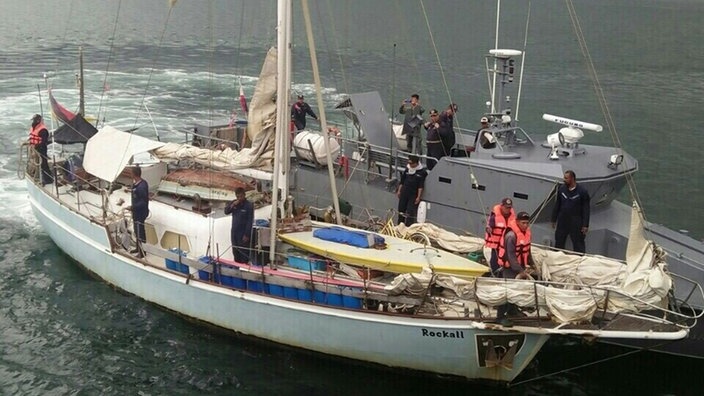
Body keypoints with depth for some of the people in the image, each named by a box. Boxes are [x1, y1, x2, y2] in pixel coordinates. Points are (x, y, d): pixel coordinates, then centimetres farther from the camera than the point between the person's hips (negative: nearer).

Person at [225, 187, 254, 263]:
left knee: (244, 254, -5)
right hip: (234, 232, 6)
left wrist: (246, 235, -17)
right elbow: (226, 211, 3)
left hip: (243, 234, -6)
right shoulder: (234, 203, 5)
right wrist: (232, 205, -15)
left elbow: (250, 221, -15)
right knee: (235, 252, 14)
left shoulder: (249, 205, -13)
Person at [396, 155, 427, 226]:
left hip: (413, 195, -5)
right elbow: (402, 181, 14)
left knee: (410, 212, -8)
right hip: (404, 193, 5)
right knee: (401, 210, 12)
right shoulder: (407, 169, 5)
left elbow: (421, 186, -11)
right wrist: (399, 191, 12)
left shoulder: (422, 172, -9)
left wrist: (418, 197, -13)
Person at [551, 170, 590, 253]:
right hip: (562, 221, 4)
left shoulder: (582, 192, -9)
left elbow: (586, 210, -7)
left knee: (578, 246, 1)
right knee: (559, 243, 13)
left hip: (576, 223, -4)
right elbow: (557, 205, 11)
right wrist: (554, 220, 10)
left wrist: (585, 225, -10)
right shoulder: (561, 189, 3)